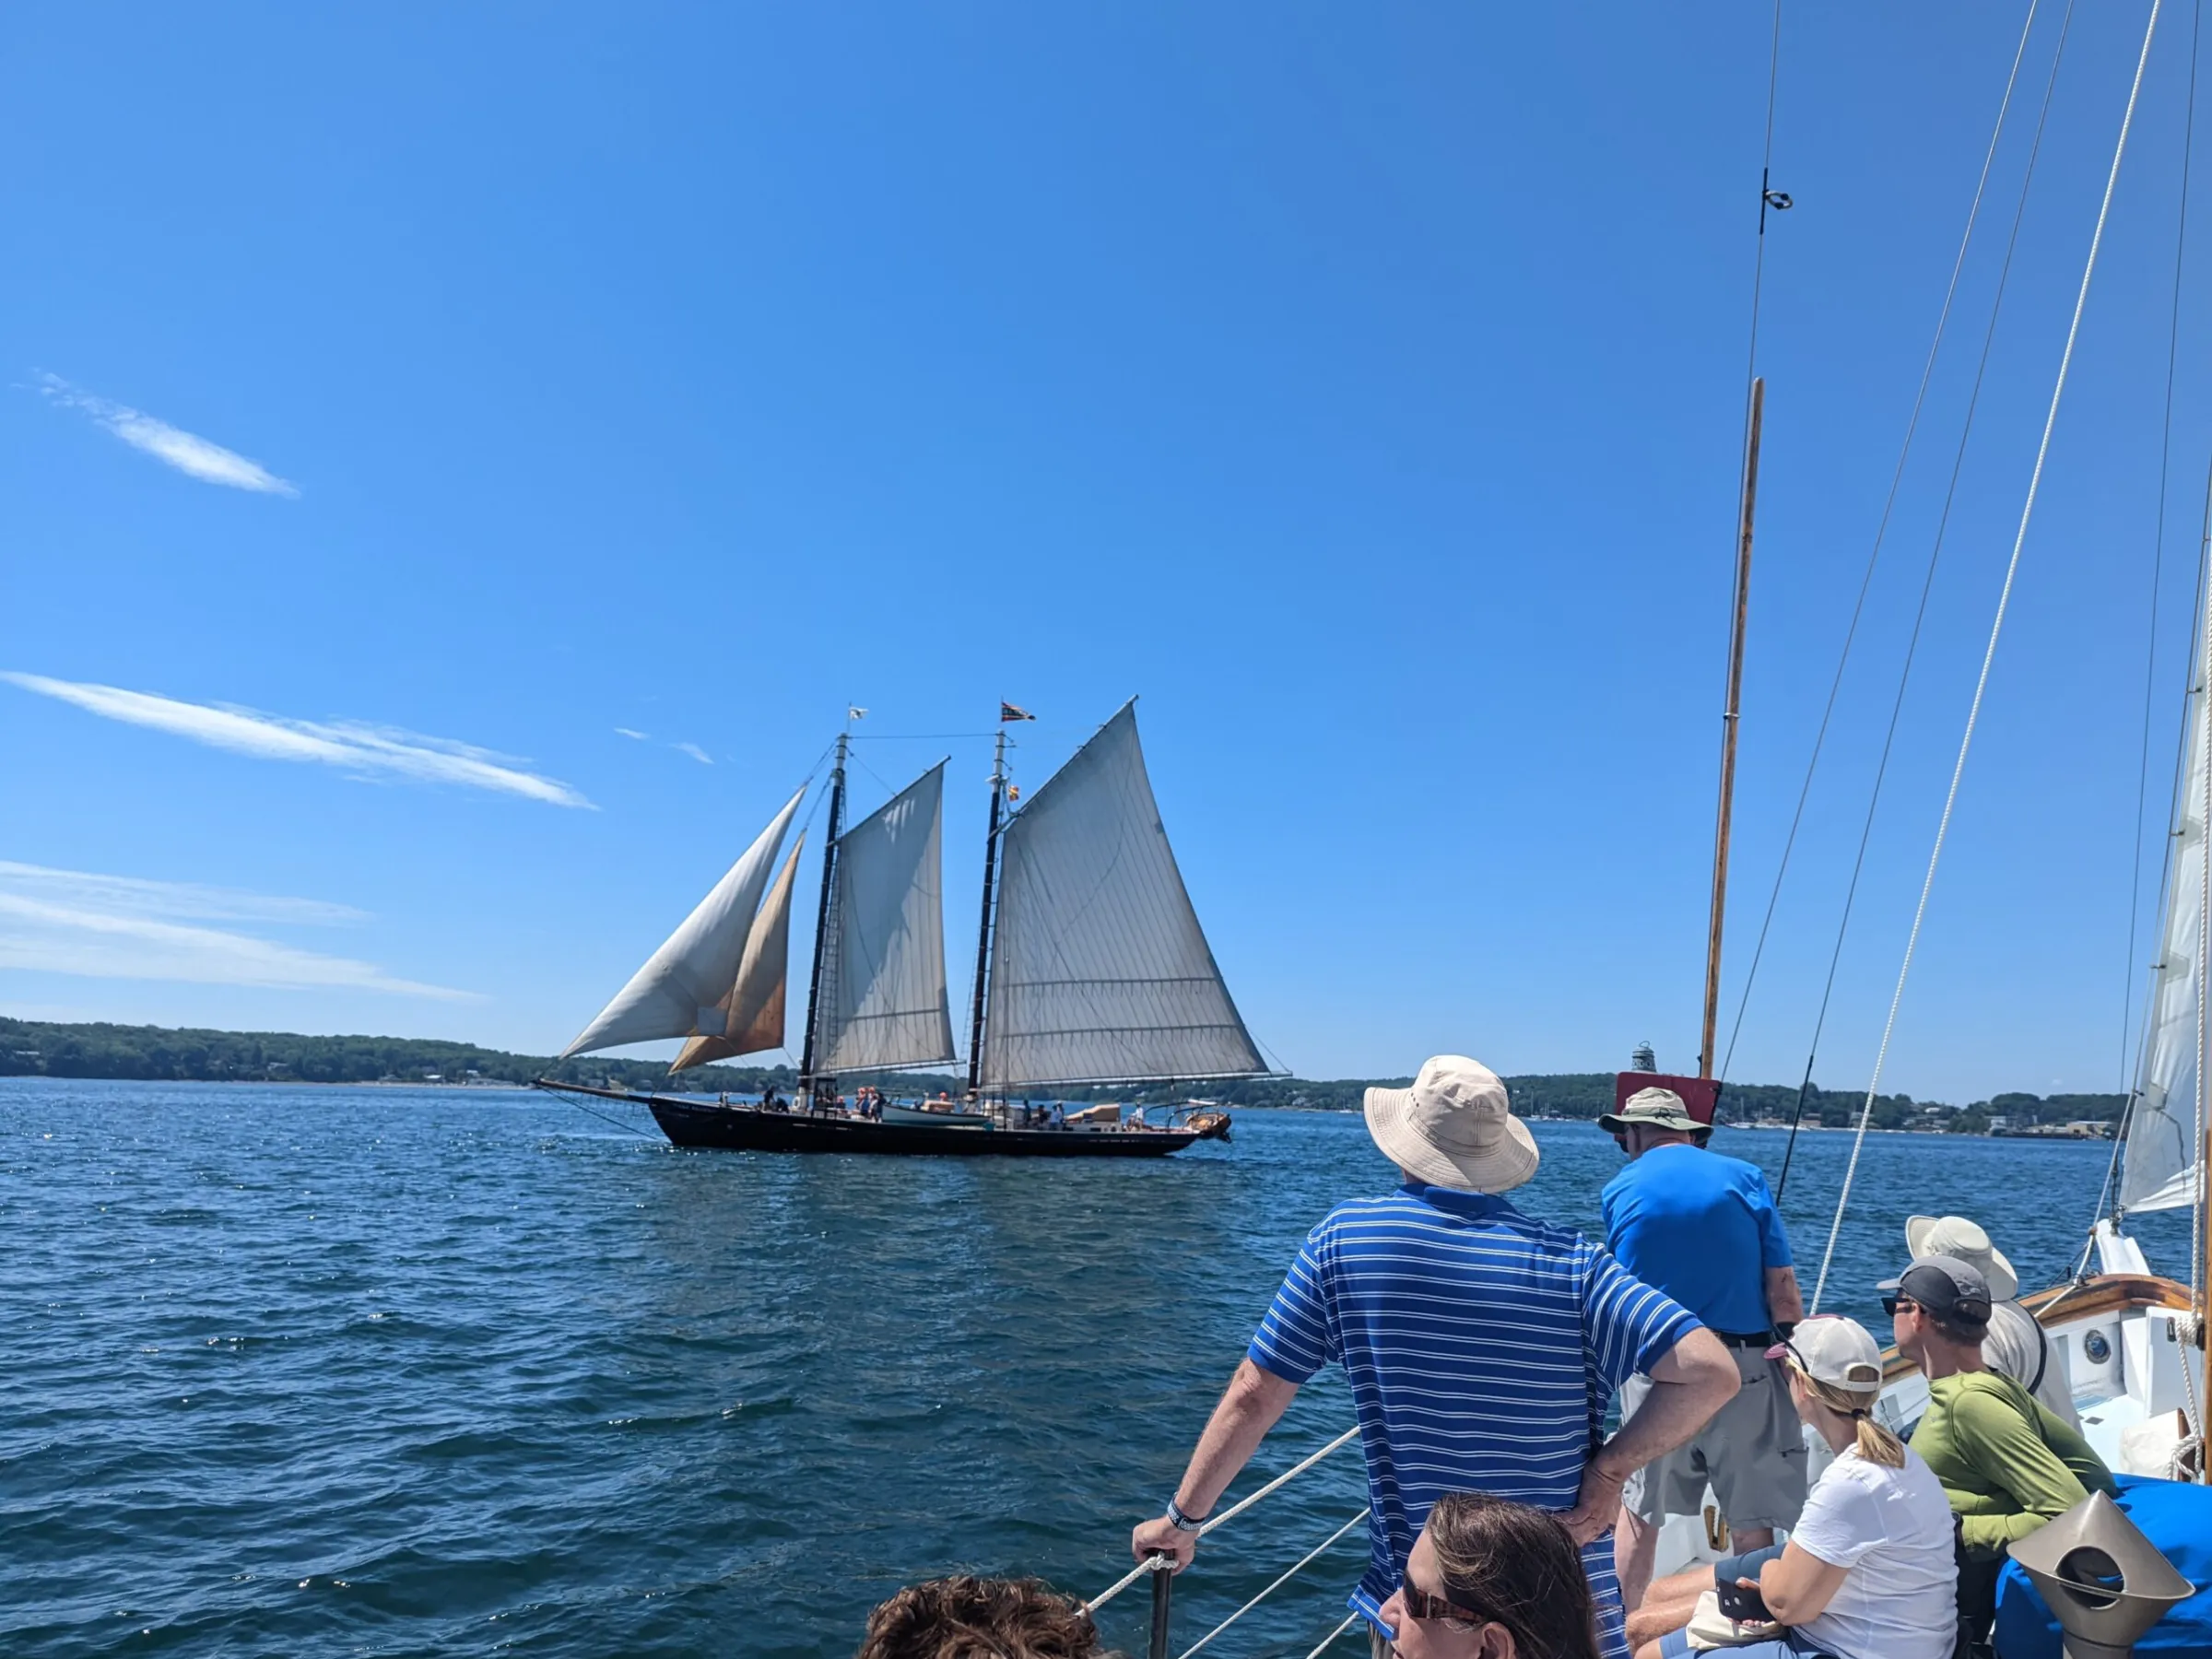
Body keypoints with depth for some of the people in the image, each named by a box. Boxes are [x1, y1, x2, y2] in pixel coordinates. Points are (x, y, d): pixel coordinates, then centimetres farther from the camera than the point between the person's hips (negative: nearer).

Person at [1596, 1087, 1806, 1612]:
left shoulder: (1618, 1191, 4)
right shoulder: (1745, 1178, 1)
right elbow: (1782, 1285, -3)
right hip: (1745, 1367, -1)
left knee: (1638, 1504, 15)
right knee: (1751, 1517, 8)